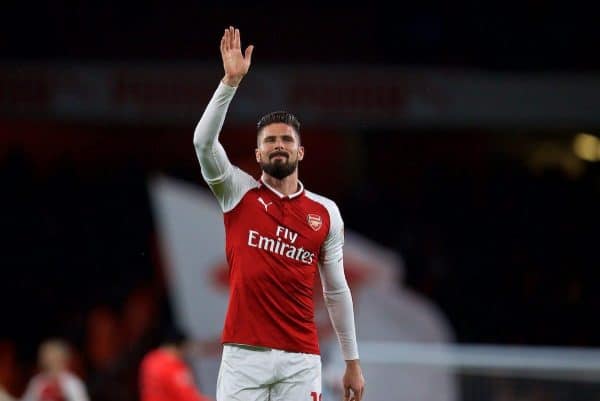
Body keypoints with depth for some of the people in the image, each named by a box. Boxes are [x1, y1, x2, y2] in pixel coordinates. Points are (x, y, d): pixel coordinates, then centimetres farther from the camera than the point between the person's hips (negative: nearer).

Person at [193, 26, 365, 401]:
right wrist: (232, 81, -19)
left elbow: (336, 289, 14)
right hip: (244, 354, -1)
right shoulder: (239, 193, 5)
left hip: (301, 359, 2)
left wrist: (353, 362, 13)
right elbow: (204, 141, -11)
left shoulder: (326, 213, 10)